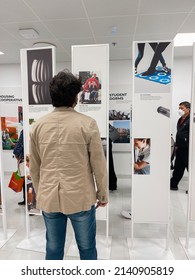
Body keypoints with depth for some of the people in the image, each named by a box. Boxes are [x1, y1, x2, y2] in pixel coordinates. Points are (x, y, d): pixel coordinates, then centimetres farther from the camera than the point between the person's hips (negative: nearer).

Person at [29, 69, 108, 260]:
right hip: (80, 197, -3)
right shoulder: (87, 124, -11)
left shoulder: (38, 126, -1)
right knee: (87, 248, 16)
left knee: (53, 249, 18)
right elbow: (99, 164, -8)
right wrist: (102, 194, 6)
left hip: (49, 198, 4)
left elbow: (34, 167, 6)